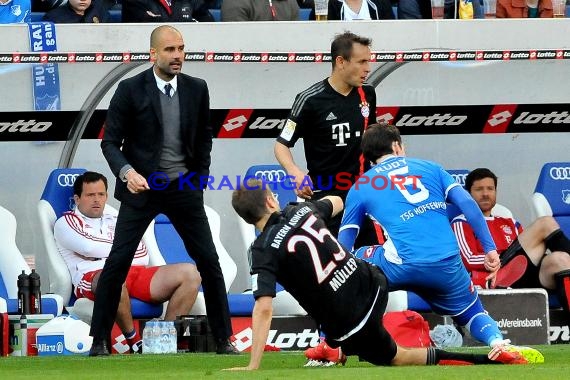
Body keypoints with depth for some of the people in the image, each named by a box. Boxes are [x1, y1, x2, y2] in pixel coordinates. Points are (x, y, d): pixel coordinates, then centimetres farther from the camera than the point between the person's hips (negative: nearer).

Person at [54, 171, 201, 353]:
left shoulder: (116, 220, 31)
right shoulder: (65, 223, 18)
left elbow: (142, 256, 14)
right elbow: (87, 247, -4)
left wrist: (99, 252, 4)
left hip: (135, 272, 6)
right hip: (92, 276, -6)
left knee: (189, 273, -15)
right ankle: (135, 342, -31)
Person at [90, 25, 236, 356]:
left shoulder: (197, 89, 0)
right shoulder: (131, 90, -9)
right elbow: (110, 141, -8)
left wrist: (199, 181, 9)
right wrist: (127, 172, -25)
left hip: (183, 188, 3)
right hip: (142, 187, -3)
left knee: (209, 261, 2)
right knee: (117, 263, -6)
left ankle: (224, 338, 11)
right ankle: (99, 340, 3)